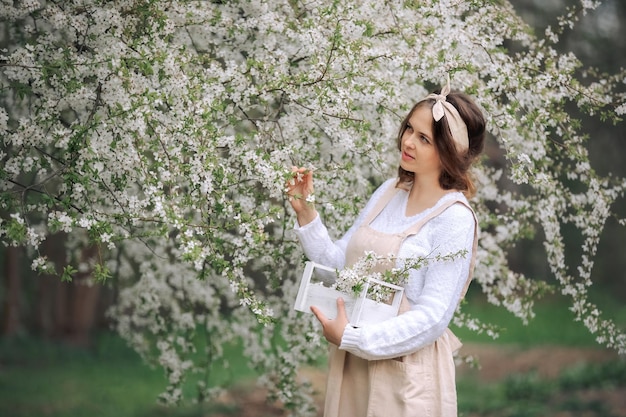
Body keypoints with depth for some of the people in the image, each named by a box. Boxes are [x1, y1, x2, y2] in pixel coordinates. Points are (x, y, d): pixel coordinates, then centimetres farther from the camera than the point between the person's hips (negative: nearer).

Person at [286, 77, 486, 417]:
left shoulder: (455, 219, -14)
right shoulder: (389, 192, 5)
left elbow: (431, 319, -18)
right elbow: (339, 262, 6)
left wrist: (351, 339, -21)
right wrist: (305, 212, -6)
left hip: (406, 372, -6)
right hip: (351, 364, 6)